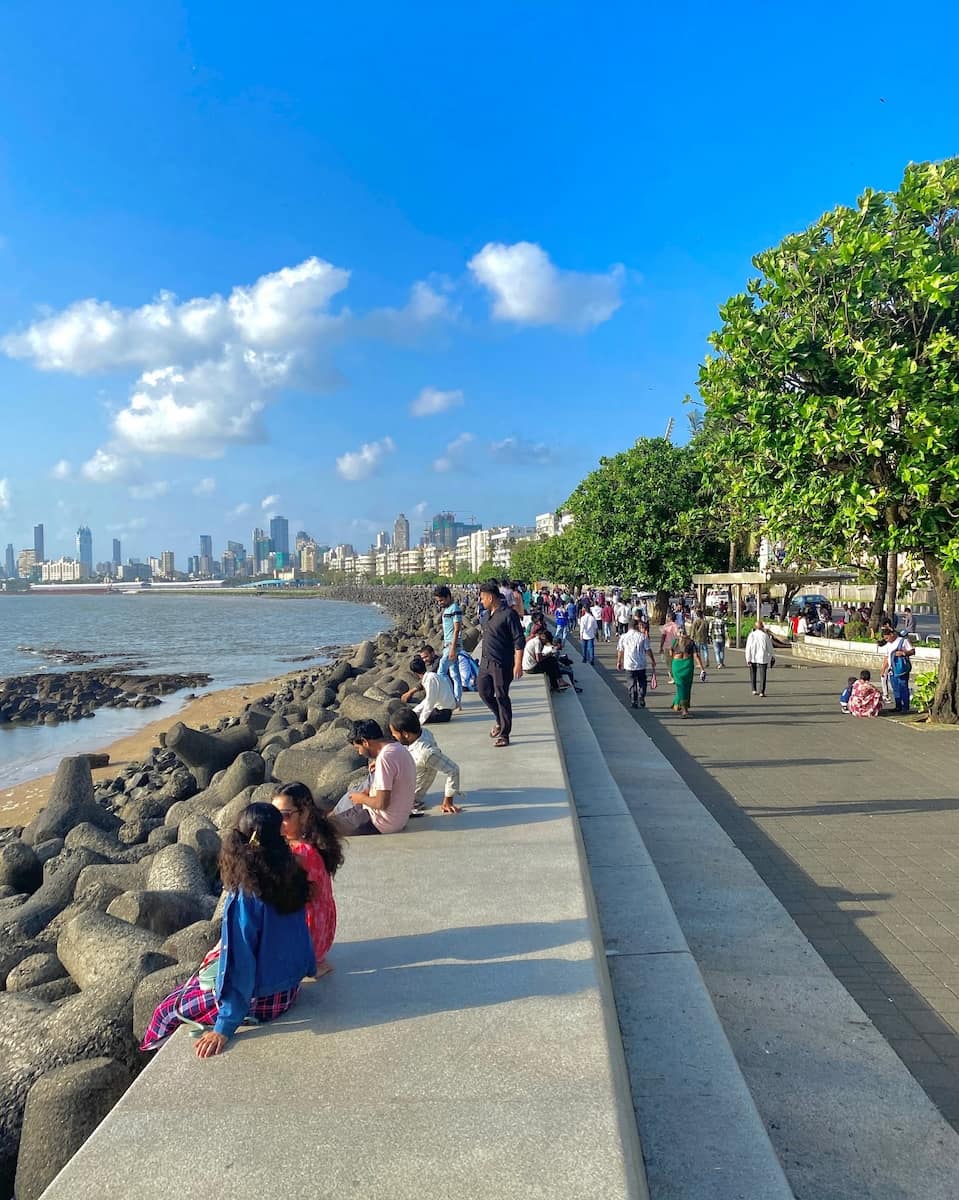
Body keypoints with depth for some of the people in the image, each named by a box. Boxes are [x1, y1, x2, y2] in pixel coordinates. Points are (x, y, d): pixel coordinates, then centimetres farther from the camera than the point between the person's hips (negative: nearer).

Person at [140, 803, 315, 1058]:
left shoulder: (245, 897, -28)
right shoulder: (291, 878, -9)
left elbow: (241, 967, -25)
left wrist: (224, 1028, -17)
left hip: (259, 1000, -7)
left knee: (169, 1009, 12)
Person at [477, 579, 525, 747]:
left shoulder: (509, 614, -16)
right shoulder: (488, 614, 11)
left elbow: (519, 641, -17)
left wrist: (518, 664, -20)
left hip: (502, 664, -8)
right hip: (486, 662, 8)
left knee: (501, 697, -1)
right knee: (483, 691, 11)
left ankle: (504, 734, 9)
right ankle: (501, 721, 32)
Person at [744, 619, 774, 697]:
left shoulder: (751, 635, -4)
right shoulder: (765, 636, -6)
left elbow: (748, 648, -8)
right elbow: (770, 648, 0)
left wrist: (748, 659, -6)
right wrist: (770, 658, 12)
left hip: (753, 658, 2)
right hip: (762, 658, -2)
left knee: (753, 675, 18)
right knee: (762, 675, 1)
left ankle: (754, 690, 21)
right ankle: (761, 691, -6)